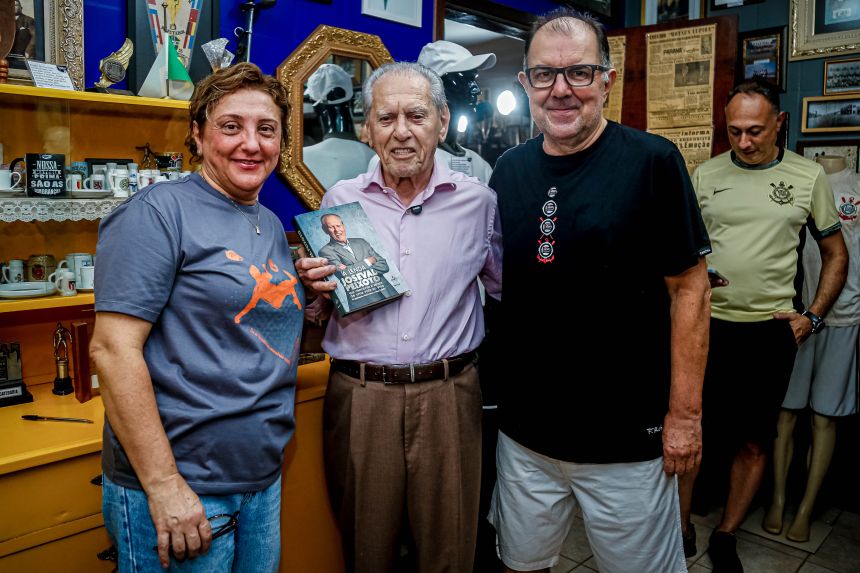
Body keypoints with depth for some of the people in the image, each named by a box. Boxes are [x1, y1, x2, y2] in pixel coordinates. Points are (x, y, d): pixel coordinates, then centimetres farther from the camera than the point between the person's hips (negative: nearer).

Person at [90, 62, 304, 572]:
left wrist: (313, 295, 1)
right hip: (181, 487, -7)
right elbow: (113, 348, -19)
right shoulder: (159, 211, -13)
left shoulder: (272, 226, 10)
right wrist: (163, 485, -20)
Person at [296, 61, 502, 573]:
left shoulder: (478, 200, 1)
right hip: (359, 396, 1)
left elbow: (507, 290, 13)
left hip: (449, 396, 0)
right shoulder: (340, 200, 3)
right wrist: (311, 287, -10)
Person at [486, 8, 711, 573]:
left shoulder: (652, 160, -11)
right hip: (523, 431, 4)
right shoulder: (509, 170, 3)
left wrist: (685, 413, -10)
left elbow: (688, 289, -9)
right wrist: (492, 386, 7)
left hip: (627, 437, -3)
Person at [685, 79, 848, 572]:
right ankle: (680, 526, 24)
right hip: (706, 324, 0)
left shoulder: (809, 177, 1)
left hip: (771, 331, 0)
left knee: (754, 441, 10)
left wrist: (812, 317, 0)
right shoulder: (705, 175, 2)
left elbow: (836, 254, 9)